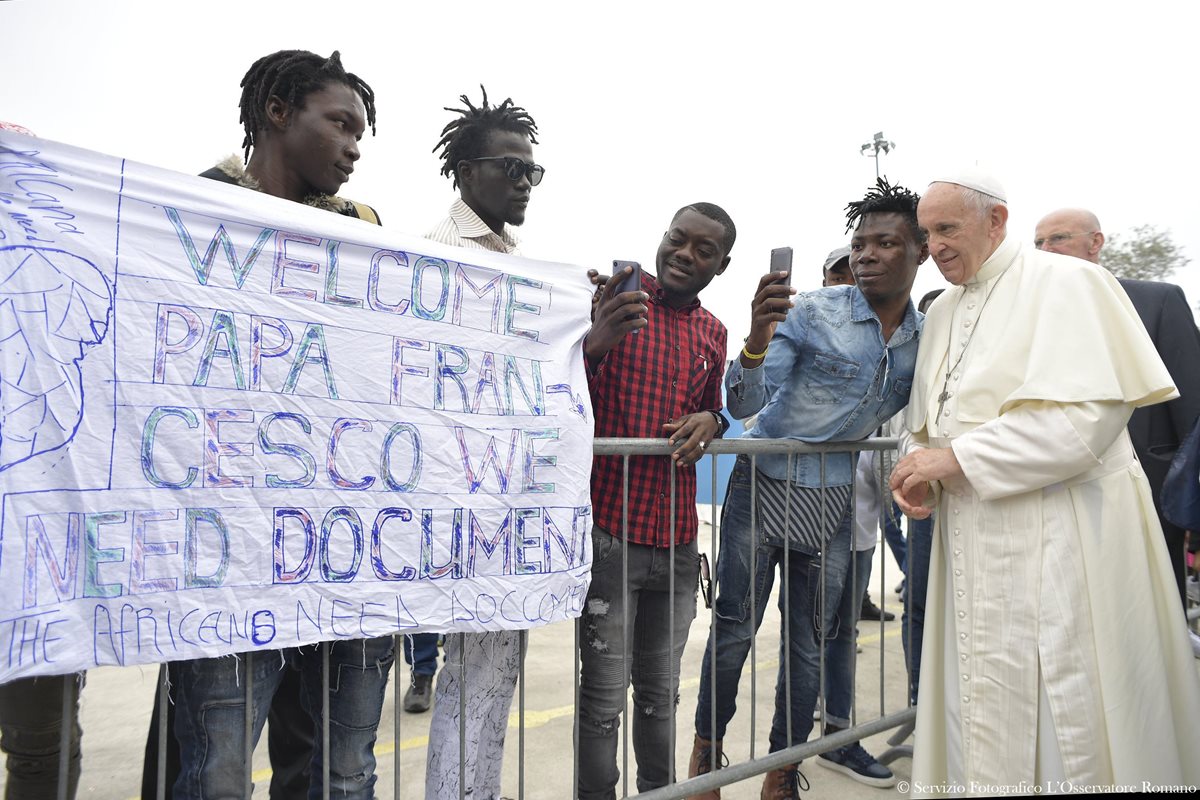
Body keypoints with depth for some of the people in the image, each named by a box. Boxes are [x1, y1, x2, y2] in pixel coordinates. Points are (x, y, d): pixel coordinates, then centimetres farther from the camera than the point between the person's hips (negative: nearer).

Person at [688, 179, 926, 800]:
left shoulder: (925, 337, 3)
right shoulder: (812, 312, -11)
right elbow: (743, 405, -18)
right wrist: (757, 342, -36)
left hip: (834, 507, 4)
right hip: (763, 487, -3)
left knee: (808, 644, 12)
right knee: (734, 628, 3)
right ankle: (707, 749, 26)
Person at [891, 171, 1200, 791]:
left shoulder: (1064, 282, -7)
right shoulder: (942, 312, 14)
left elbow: (1088, 415, -19)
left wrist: (954, 459, -17)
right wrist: (921, 472, -4)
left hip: (1060, 541, -6)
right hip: (974, 540, 6)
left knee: (1067, 730, 3)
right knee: (983, 718, 12)